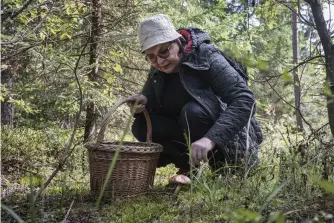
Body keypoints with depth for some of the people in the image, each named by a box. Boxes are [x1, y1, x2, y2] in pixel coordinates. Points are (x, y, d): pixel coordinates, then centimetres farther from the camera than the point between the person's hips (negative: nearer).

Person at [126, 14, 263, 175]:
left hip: (229, 137, -6)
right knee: (142, 127, -12)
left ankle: (223, 169, -13)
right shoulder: (158, 71, -1)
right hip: (191, 137, 6)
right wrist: (142, 103, -17)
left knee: (194, 111, -33)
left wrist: (211, 138, -44)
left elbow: (245, 100, -31)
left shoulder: (205, 55, -20)